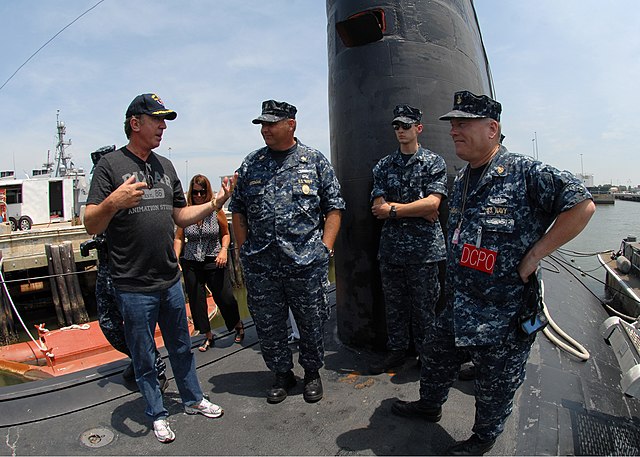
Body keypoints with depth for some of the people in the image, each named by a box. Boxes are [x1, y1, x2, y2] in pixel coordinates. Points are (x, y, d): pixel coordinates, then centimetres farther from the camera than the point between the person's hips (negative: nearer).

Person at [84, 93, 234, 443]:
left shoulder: (165, 166, 9)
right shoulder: (111, 165, -8)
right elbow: (91, 226, -13)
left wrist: (214, 204, 0)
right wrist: (113, 202, -32)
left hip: (171, 281, 5)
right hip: (134, 287, -5)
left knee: (181, 348, 21)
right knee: (144, 358, 13)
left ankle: (193, 399, 40)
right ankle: (157, 414, 33)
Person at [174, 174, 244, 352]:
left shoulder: (216, 211, -4)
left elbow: (226, 234, 6)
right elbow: (179, 238, 4)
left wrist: (224, 250, -11)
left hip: (214, 262, -2)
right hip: (191, 263, 2)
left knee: (225, 298, -2)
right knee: (196, 302, 7)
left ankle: (238, 325, 26)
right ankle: (208, 336, 25)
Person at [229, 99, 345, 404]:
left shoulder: (316, 161, 3)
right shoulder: (251, 164, 9)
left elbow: (334, 208, 2)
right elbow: (237, 210, 12)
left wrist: (325, 248, -6)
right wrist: (245, 250, 5)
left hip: (307, 263, -2)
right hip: (260, 264, 3)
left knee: (311, 322, 11)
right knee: (268, 325, 12)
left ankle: (312, 372, 34)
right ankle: (282, 374, 34)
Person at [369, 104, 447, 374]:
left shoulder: (434, 162, 2)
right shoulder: (384, 166, 11)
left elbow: (432, 202, -13)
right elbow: (378, 206, 0)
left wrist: (393, 209, -10)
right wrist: (419, 210, -8)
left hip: (424, 247, -3)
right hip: (391, 247, 4)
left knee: (424, 306, 6)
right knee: (393, 303, 12)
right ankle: (396, 351, 28)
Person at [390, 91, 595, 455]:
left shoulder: (525, 173, -18)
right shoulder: (462, 179, 7)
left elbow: (583, 205, -19)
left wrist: (534, 255, -19)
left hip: (506, 316, -7)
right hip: (457, 308, 7)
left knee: (495, 386, 15)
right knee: (436, 358, 24)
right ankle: (429, 405, 50)